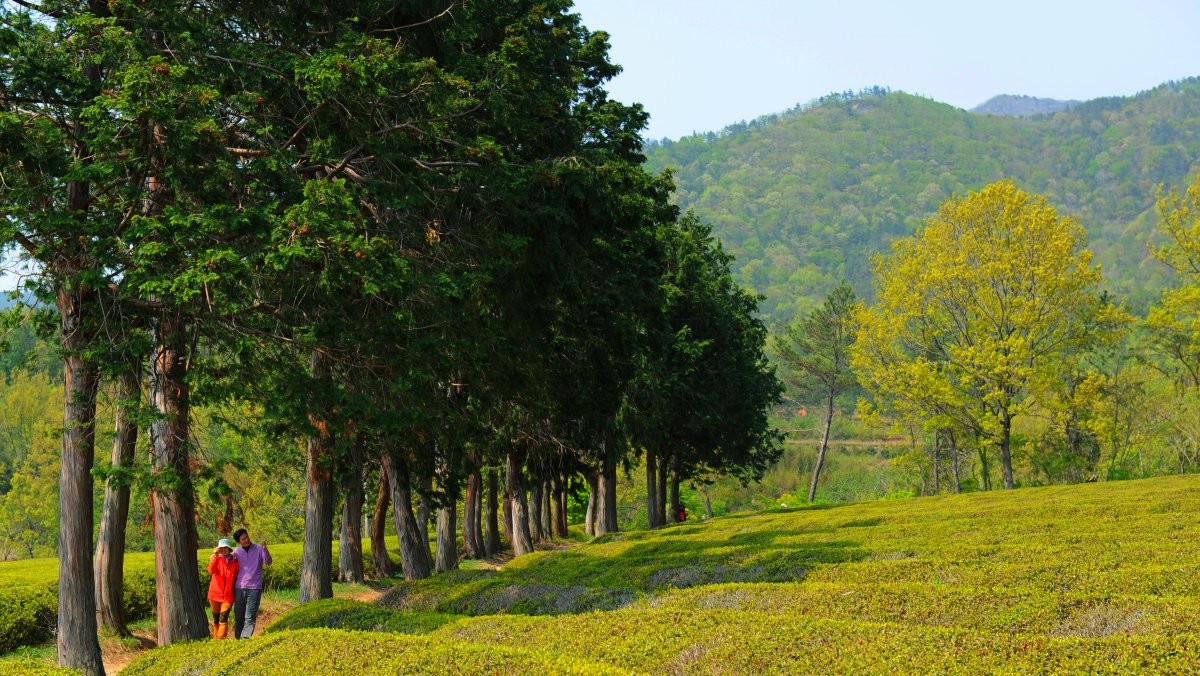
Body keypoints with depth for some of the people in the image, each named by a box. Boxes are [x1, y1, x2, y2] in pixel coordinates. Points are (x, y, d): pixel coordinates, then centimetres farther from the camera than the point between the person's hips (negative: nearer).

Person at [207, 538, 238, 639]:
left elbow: (236, 578, 11)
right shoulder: (217, 560, 1)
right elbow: (211, 571, -18)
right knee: (216, 619, 12)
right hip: (215, 594, 1)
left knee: (223, 619, -12)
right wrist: (215, 556, -26)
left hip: (228, 596, -1)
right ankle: (216, 638, 22)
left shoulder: (235, 563, 1)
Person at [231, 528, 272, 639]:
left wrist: (265, 549, -27)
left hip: (254, 588, -3)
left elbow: (268, 562, -11)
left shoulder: (258, 549, 2)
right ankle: (238, 639, 15)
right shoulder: (236, 552, 8)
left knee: (250, 617, -9)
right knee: (239, 617, 7)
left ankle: (245, 638, -15)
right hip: (239, 588, 3)